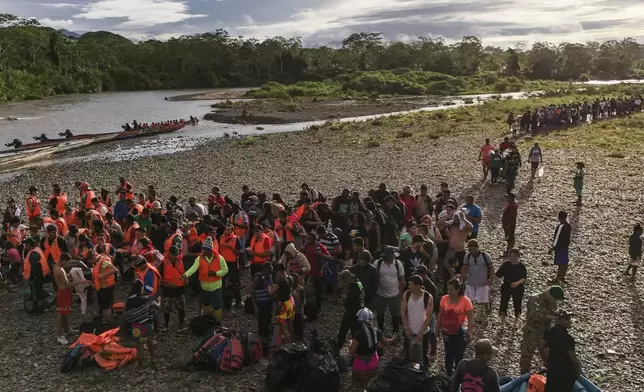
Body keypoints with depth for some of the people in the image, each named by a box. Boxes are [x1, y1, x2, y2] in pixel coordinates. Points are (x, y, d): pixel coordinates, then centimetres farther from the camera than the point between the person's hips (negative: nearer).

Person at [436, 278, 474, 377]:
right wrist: (437, 329, 8)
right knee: (448, 354, 18)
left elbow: (470, 319, -13)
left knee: (459, 356, 6)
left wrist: (469, 333, -16)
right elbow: (440, 315, 5)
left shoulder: (465, 301, -18)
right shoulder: (444, 299, -6)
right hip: (447, 332, 4)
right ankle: (448, 374, 35)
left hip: (460, 333, -4)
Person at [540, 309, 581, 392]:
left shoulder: (549, 332, -7)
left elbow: (541, 348, 1)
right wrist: (578, 369, 0)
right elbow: (573, 357, -18)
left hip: (552, 369, 5)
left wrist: (546, 361, 15)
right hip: (567, 373, -5)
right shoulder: (568, 338, -26)